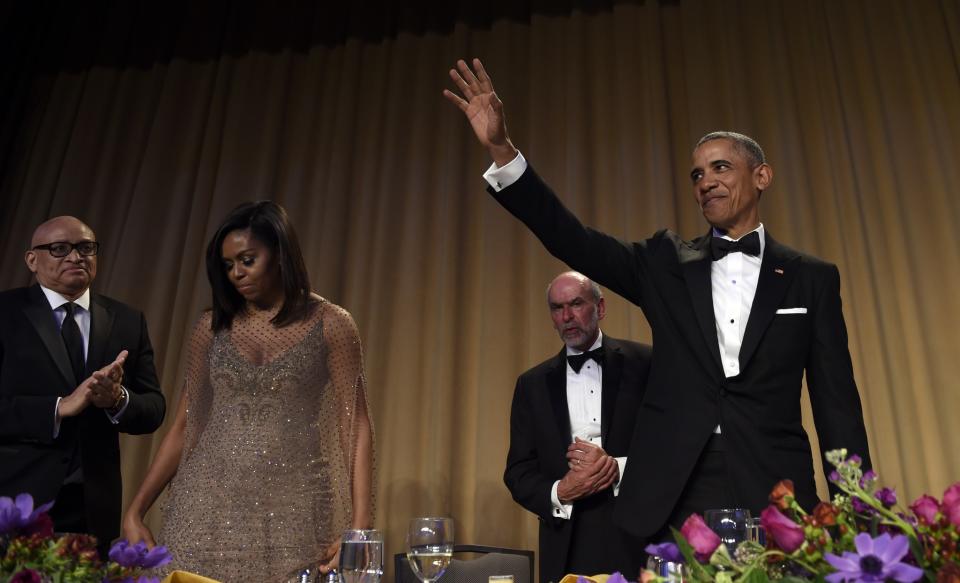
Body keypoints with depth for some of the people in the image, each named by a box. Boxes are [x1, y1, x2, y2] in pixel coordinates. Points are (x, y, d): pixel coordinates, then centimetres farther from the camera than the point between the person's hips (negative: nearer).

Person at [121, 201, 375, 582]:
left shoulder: (330, 325, -3)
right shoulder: (212, 326, 6)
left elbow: (356, 428, -5)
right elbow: (185, 427, 11)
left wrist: (359, 527, -13)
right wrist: (135, 511, 5)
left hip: (293, 509, -2)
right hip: (210, 503, 3)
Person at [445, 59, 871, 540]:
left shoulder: (812, 278, 7)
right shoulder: (667, 263, 8)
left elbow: (836, 403, 5)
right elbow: (571, 239, -3)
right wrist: (501, 149, -14)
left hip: (774, 501, 0)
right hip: (674, 504, 1)